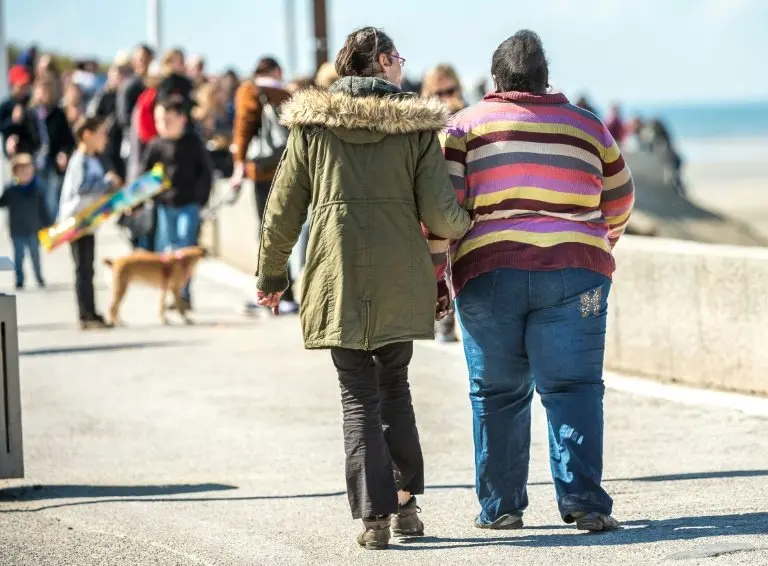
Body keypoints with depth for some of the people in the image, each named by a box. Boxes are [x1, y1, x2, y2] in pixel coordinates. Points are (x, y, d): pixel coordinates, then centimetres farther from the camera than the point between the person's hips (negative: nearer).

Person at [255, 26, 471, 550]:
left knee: (359, 395, 4)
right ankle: (406, 502, 15)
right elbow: (441, 216, -4)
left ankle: (375, 516, -3)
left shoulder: (313, 124, 3)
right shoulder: (416, 125, 0)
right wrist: (467, 226, 18)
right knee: (394, 385, 18)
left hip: (338, 276, -1)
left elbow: (283, 211, 6)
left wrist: (272, 276, 18)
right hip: (402, 279, 1)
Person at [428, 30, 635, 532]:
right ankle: (582, 500, -8)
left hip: (487, 274, 0)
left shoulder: (466, 126, 7)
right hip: (573, 275, 0)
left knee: (497, 393, 8)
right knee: (573, 387, 2)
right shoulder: (587, 127, 13)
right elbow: (620, 202, 25)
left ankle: (500, 506, 12)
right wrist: (603, 240, 44)